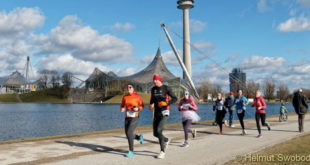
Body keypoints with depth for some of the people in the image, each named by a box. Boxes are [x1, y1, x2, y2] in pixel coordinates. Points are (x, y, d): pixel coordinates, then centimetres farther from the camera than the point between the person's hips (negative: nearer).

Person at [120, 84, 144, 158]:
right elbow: (122, 106, 14)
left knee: (129, 133, -18)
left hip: (135, 117, -6)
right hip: (127, 117, 6)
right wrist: (122, 109, -11)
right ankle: (140, 137, 39)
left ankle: (131, 152, -6)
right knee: (128, 135, 7)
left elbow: (142, 106, 4)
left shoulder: (137, 97, -6)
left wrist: (137, 108, -18)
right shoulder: (124, 97, 6)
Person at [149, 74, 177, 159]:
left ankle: (162, 152, -9)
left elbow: (175, 98, -5)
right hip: (156, 113, 6)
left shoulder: (166, 88, -7)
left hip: (164, 112, -6)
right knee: (155, 133, 6)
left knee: (158, 131, -22)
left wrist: (167, 103, -21)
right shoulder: (153, 89, 10)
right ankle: (166, 140, 39)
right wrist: (151, 105, 3)